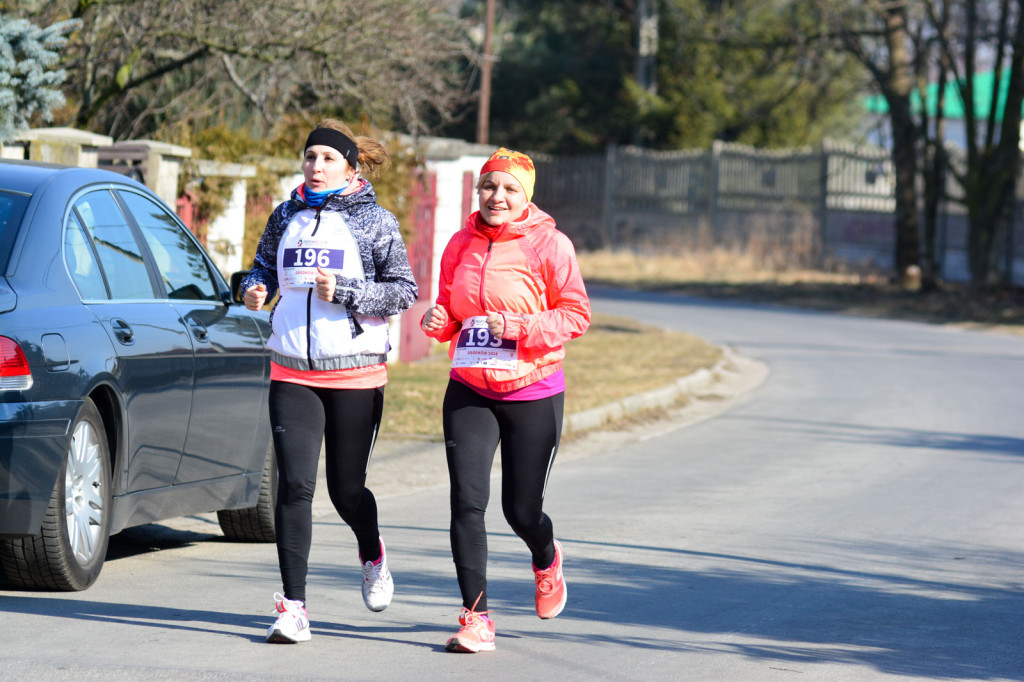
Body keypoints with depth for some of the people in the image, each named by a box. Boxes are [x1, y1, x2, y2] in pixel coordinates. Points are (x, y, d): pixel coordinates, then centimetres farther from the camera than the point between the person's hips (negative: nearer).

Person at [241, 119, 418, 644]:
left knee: (346, 487, 6)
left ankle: (372, 556, 41)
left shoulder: (375, 221, -1)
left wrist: (343, 292, -16)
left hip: (356, 373, -2)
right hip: (292, 372, 2)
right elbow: (264, 264, 22)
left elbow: (403, 291, -3)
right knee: (294, 485, -10)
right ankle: (293, 606, -8)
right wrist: (254, 288, -1)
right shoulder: (286, 217, 9)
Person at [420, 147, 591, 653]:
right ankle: (476, 619, -4)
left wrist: (521, 326, -20)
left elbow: (576, 315, -6)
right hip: (469, 391, 3)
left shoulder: (550, 245, -7)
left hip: (533, 393, -3)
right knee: (467, 502, -10)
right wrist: (437, 321, -7)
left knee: (522, 510, 5)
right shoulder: (461, 245, 6)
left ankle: (546, 560, 42)